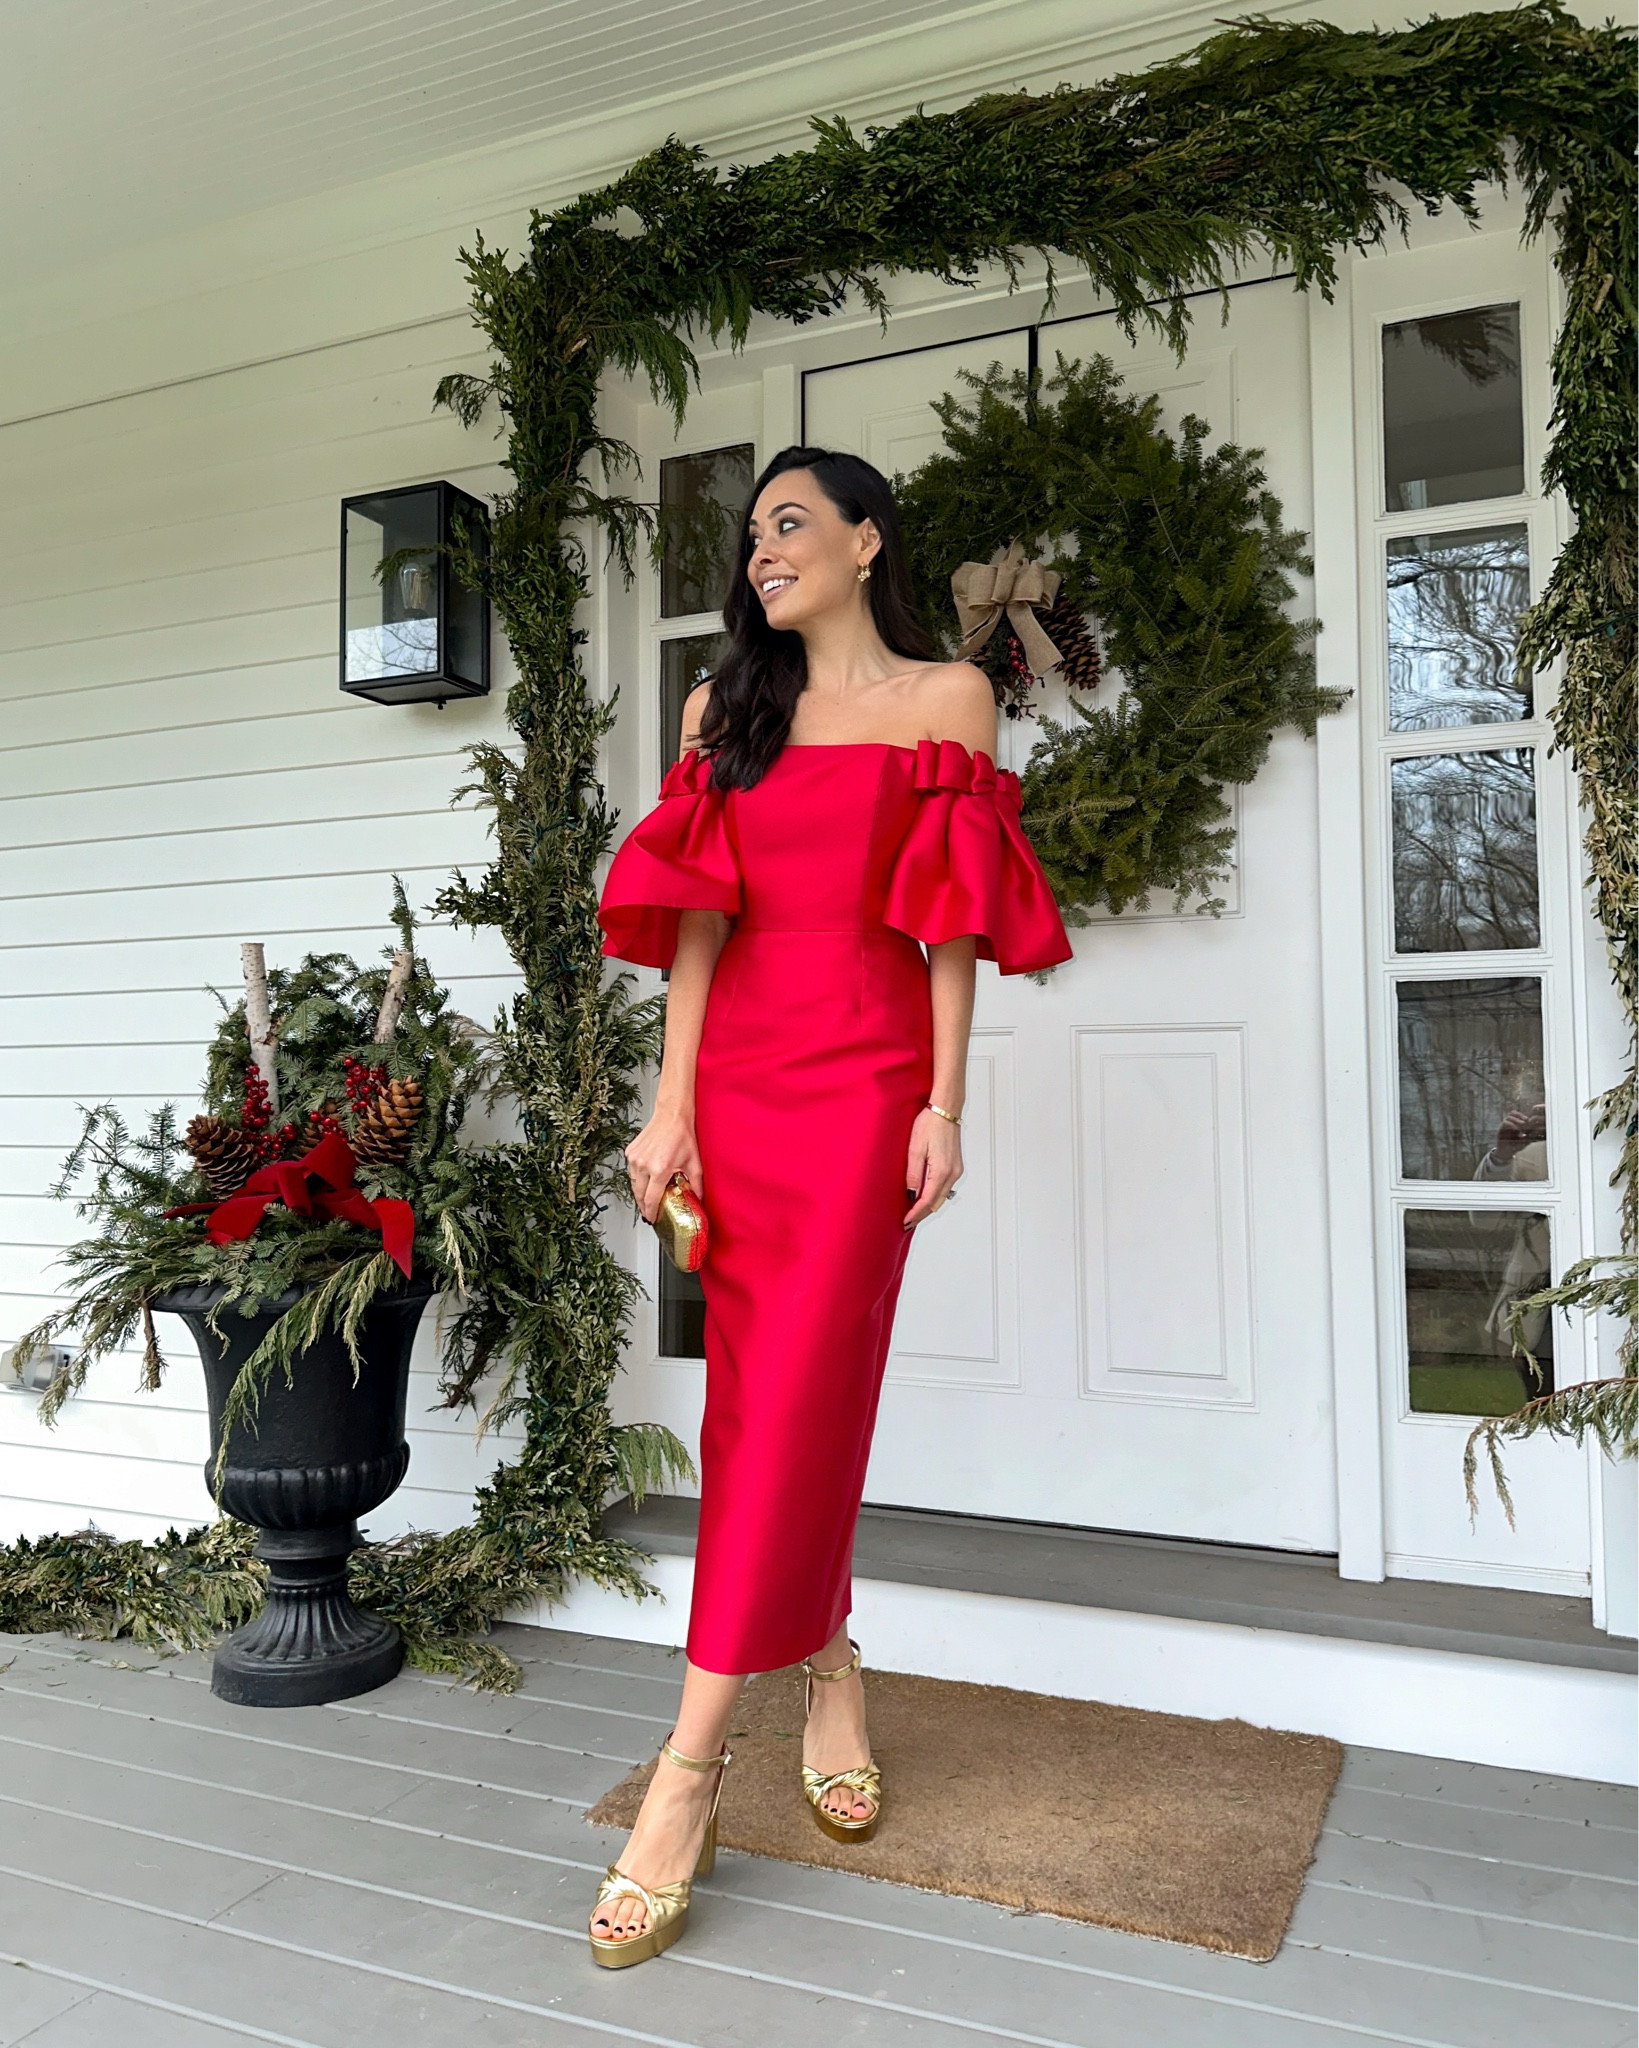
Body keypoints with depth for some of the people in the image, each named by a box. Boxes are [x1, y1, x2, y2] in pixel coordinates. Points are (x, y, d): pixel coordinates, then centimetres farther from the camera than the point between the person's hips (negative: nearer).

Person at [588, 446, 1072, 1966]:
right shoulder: (724, 709, 16)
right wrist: (671, 1103, -1)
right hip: (737, 1067, 4)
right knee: (759, 1395, 6)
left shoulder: (947, 697, 7)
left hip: (867, 1068, -4)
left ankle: (691, 1763, -2)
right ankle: (828, 1668, 26)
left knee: (796, 1390, -8)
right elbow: (699, 913, 7)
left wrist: (943, 1103, -6)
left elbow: (952, 922, 1)